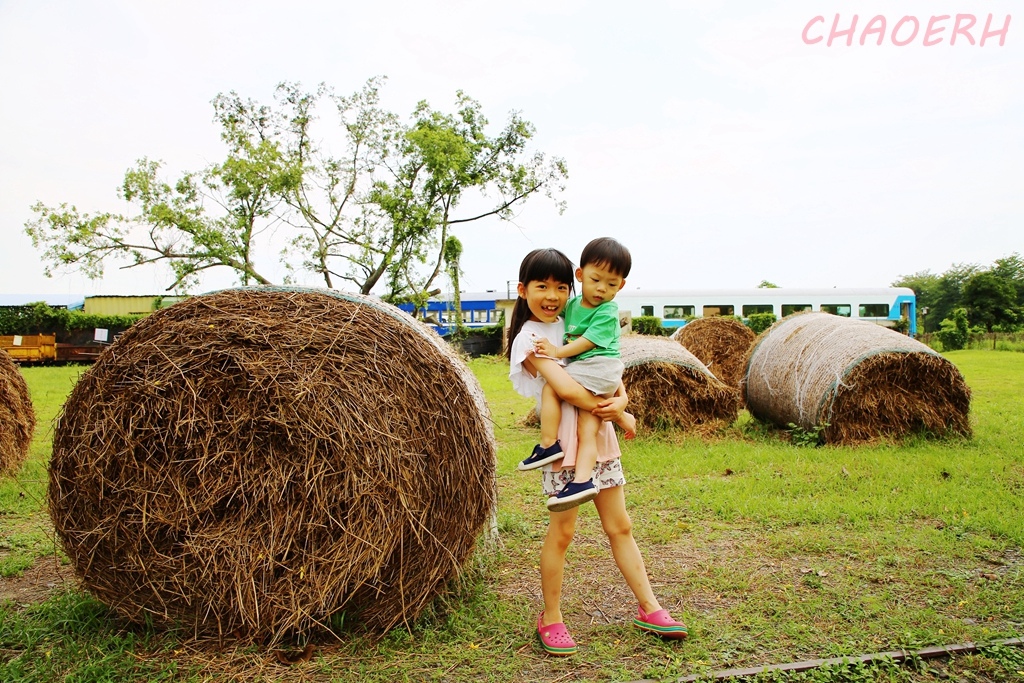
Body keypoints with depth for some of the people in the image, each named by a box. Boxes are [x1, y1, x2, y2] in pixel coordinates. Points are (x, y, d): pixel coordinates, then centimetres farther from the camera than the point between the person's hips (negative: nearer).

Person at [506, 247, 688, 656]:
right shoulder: (529, 338, -11)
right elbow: (565, 388, -22)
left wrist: (620, 398, -12)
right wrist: (617, 412, -15)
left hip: (599, 436, 7)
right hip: (564, 439, -6)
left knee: (620, 527, 13)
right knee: (562, 531, 2)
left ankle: (648, 609, 24)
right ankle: (550, 619, 19)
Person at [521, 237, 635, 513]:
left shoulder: (608, 312, -6)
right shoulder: (572, 305, 16)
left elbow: (589, 341, -14)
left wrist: (558, 352, -16)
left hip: (598, 367, -7)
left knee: (550, 387, -17)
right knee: (588, 429, -2)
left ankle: (548, 445, -14)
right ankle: (582, 480, -8)